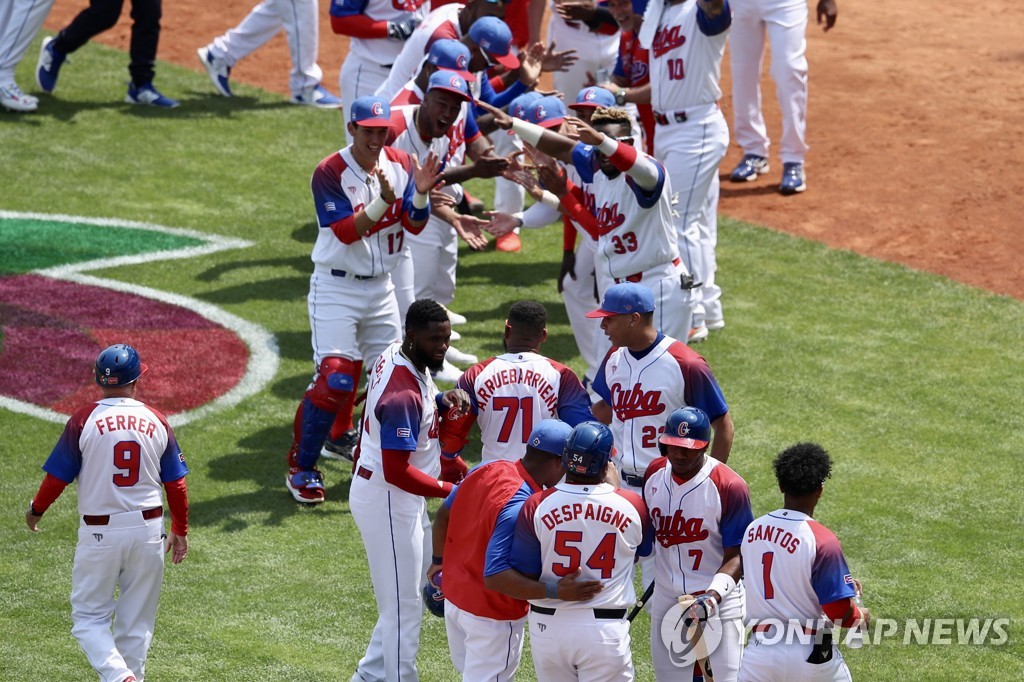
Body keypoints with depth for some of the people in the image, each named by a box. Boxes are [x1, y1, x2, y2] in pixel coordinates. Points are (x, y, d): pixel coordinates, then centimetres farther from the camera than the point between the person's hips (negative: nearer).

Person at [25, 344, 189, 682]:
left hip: (99, 534, -3)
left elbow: (58, 476, -4)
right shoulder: (156, 422, 0)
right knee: (137, 620, 13)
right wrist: (180, 531, 18)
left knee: (89, 616, 5)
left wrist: (36, 510, 14)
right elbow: (176, 484, 5)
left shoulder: (84, 420, -9)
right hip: (148, 529, 3)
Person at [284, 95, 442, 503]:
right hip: (336, 289, -6)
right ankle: (301, 469, -5)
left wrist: (420, 193, -24)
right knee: (334, 378, -15)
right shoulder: (330, 173, -14)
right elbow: (346, 232, -22)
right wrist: (384, 200, -34)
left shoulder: (400, 165, 1)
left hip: (381, 287, 6)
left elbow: (414, 225, -5)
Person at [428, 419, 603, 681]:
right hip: (492, 617, -8)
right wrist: (555, 591, -40)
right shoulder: (521, 507, -32)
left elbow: (443, 515, 9)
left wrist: (438, 561, 26)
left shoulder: (488, 470, -7)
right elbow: (495, 577, -35)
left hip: (453, 596, 8)